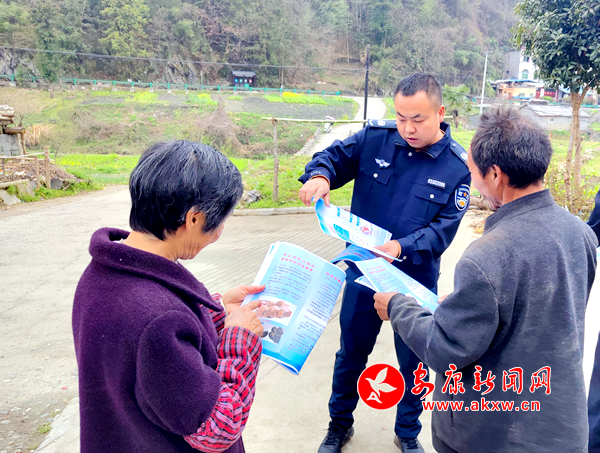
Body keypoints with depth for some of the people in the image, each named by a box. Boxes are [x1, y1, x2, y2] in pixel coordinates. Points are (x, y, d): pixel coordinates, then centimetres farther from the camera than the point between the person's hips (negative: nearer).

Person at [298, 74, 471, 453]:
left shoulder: (458, 166, -11)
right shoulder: (376, 137, -8)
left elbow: (443, 230, -15)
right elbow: (334, 156, -1)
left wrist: (402, 247, -33)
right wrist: (320, 176, -25)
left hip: (417, 281, -1)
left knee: (413, 361, 16)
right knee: (351, 353, 17)